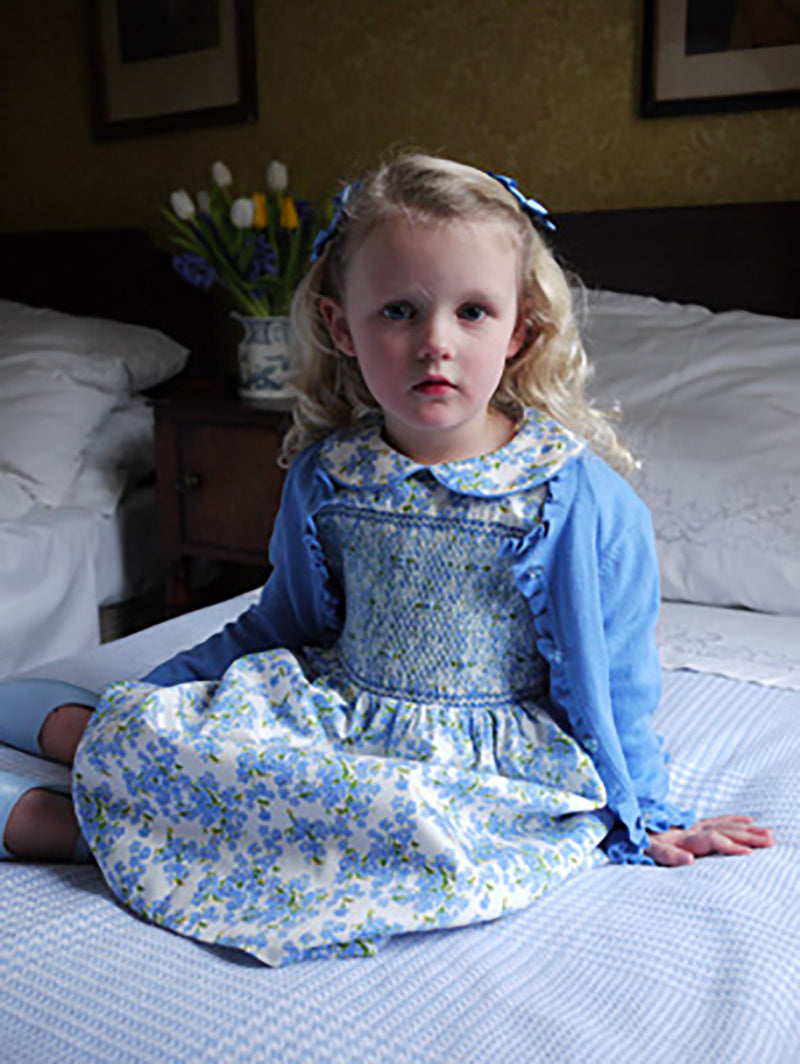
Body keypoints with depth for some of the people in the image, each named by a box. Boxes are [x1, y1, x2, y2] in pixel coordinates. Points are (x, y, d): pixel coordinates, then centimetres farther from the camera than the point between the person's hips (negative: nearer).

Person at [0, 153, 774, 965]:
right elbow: (280, 625, 16)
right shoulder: (323, 479, 1)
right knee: (136, 721, -20)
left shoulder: (585, 500, -11)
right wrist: (151, 699, 13)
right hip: (326, 715, 3)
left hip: (493, 765, -3)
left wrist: (641, 818, 5)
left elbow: (610, 684, 0)